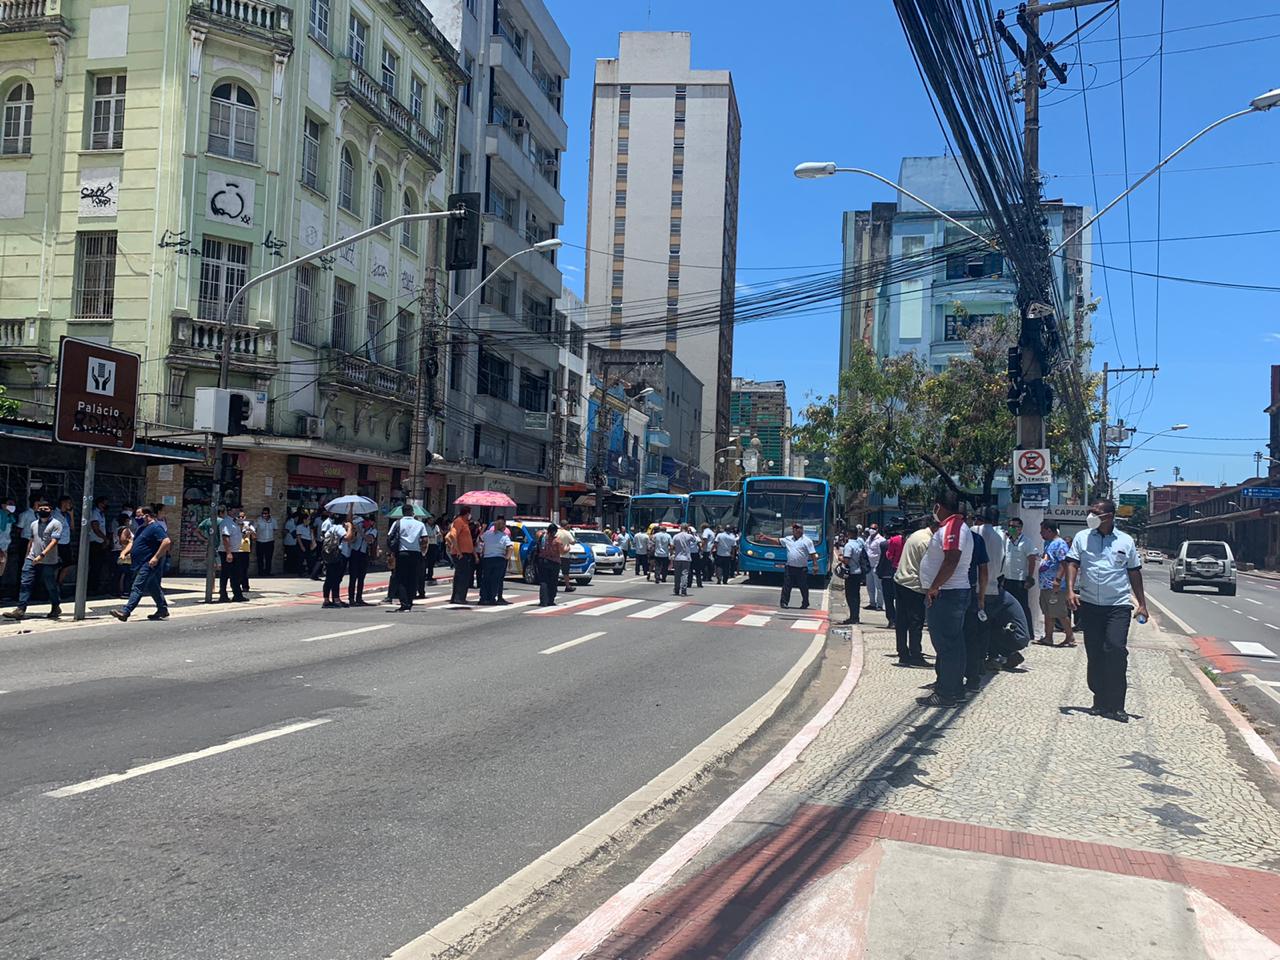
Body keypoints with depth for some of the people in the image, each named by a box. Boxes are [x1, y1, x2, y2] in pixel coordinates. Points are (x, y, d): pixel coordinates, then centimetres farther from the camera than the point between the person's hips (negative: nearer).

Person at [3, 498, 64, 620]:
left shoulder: (56, 524, -6)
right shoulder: (34, 524, 13)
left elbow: (54, 542, -15)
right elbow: (30, 541, 21)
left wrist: (42, 555, -23)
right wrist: (27, 556, 19)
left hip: (48, 562, -5)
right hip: (32, 560, 5)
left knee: (51, 586, 5)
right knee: (25, 584, -4)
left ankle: (56, 608, 22)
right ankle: (20, 610, -5)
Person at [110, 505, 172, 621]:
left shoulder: (156, 527, -14)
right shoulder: (143, 528, 18)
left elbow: (167, 542, -25)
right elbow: (133, 542, 26)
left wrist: (156, 557, -25)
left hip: (149, 564, -11)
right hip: (142, 564, 11)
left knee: (137, 588, -13)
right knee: (153, 587, 15)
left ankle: (125, 611, -18)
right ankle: (163, 610, 23)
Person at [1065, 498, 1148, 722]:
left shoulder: (1126, 541, 7)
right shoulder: (1082, 538, 7)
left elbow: (1134, 572, 12)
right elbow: (1072, 564, 2)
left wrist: (1142, 604, 10)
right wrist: (1070, 590, -14)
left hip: (1118, 605, -2)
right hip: (1089, 604, 2)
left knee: (1116, 649, -15)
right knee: (1094, 654, 5)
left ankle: (1116, 705, -8)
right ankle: (1100, 701, 17)